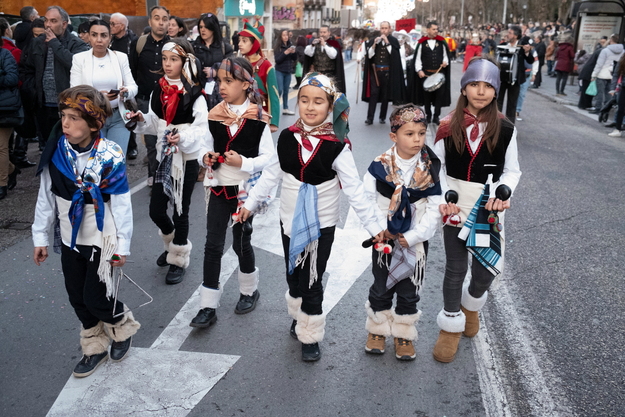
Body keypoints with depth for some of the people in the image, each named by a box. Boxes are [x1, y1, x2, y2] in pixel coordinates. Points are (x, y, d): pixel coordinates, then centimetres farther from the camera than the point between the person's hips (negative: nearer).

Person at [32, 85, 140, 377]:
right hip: (70, 238, 5)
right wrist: (40, 236, 6)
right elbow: (45, 196, 2)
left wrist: (123, 244, -10)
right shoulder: (55, 151, -9)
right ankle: (95, 348, 33)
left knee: (95, 297, -2)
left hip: (102, 238, -4)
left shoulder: (110, 157, -19)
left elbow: (122, 204, -12)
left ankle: (123, 327, 30)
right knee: (77, 297, 13)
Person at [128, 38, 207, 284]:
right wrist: (141, 119, -7)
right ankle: (174, 244, 38)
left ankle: (179, 259, 26)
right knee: (156, 211, 8)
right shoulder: (158, 90, 4)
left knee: (180, 211, 7)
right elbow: (155, 124, 12)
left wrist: (182, 138, -31)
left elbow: (201, 130, -14)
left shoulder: (194, 94, -13)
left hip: (187, 160, -5)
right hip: (164, 157, 5)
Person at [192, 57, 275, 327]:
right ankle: (208, 306, 9)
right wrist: (205, 157, -12)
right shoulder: (214, 115, 1)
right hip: (218, 186, 3)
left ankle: (249, 290, 35)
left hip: (245, 189, -3)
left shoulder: (257, 118, -10)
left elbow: (269, 157, -10)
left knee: (241, 242, 10)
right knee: (213, 245, 1)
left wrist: (243, 163, -23)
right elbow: (206, 146, 9)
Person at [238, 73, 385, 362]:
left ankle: (310, 336, 21)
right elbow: (271, 175, 5)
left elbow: (354, 189, -13)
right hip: (290, 219, 4)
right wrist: (250, 203, 7)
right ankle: (299, 316, 43)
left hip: (322, 223, -3)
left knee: (312, 281, 3)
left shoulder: (337, 146, -14)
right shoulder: (287, 137, -5)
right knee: (293, 275, 18)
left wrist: (373, 225, -15)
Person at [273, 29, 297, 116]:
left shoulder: (290, 45, 5)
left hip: (288, 71, 4)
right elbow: (277, 60, -14)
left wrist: (293, 52, -13)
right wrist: (285, 53, -24)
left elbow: (295, 59, 6)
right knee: (279, 90, -8)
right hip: (279, 71, -4)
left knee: (286, 91, 8)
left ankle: (285, 108, 14)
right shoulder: (277, 47, -8)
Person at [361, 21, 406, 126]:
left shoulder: (393, 41, 3)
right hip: (375, 71, 1)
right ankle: (370, 118, -8)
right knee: (373, 94, -6)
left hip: (387, 72, -1)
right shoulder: (374, 40, 8)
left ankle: (383, 117, 13)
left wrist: (387, 42, -12)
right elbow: (369, 55, 2)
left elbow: (394, 54, -9)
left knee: (385, 95, 5)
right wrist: (374, 44, -10)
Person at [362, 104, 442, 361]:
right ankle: (377, 330, 35)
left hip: (415, 241, 1)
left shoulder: (430, 169, -10)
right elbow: (367, 200, -9)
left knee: (409, 292, 13)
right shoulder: (380, 166, -13)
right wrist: (380, 228, -14)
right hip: (384, 239, 0)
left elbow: (434, 209, -9)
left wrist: (412, 236, -14)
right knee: (381, 288, 14)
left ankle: (404, 335, 33)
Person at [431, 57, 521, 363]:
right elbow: (437, 168, 0)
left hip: (488, 208, 1)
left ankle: (471, 305, 41)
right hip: (456, 206, 0)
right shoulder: (449, 126, -6)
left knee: (485, 269, 7)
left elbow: (512, 170, 2)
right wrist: (445, 197, -13)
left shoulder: (505, 129, -6)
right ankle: (451, 325, 26)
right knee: (455, 268, 6)